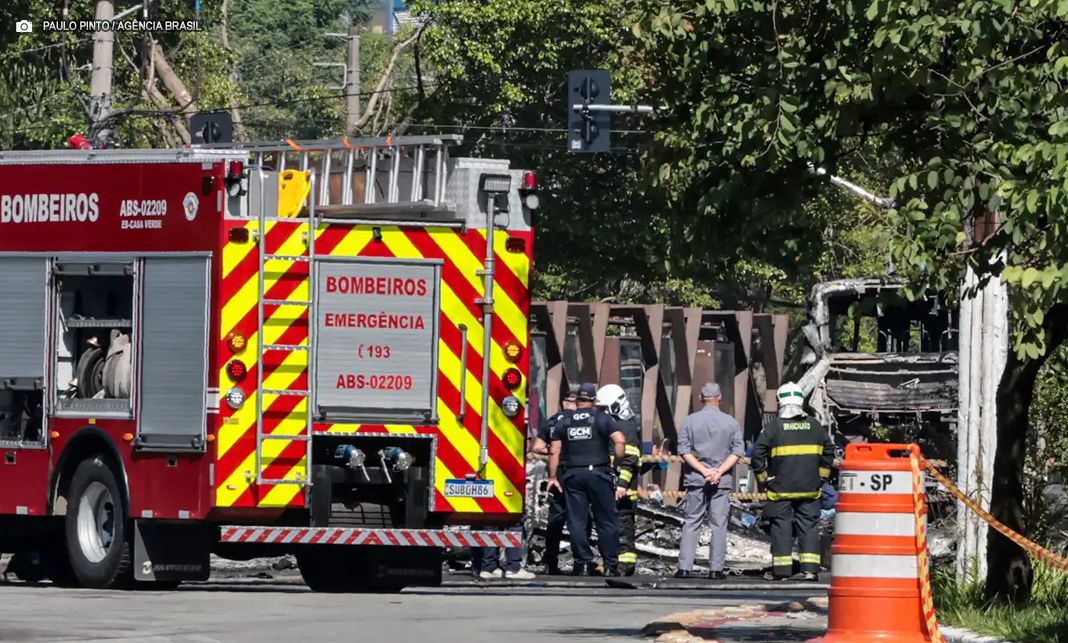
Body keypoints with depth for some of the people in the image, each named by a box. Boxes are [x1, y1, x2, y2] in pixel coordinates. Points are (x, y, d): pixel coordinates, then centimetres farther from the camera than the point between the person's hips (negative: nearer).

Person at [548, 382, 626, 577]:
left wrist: (553, 477, 8)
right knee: (606, 521, 2)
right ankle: (611, 565, 0)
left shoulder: (564, 422, 9)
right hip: (598, 473, -2)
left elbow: (554, 451, 5)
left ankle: (582, 563, 2)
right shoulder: (602, 419, 0)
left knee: (577, 522, 5)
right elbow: (619, 441, -12)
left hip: (573, 474, 2)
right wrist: (618, 463, -1)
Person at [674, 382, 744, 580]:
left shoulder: (690, 421, 2)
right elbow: (737, 452, -4)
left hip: (695, 479, 0)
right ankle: (716, 569, 0)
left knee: (691, 523, 5)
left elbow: (684, 451, -4)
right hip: (723, 482, 0)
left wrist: (703, 470, -7)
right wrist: (719, 472, -8)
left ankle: (685, 567, -1)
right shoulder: (731, 423, 2)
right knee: (719, 524, 3)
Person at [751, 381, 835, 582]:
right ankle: (810, 568, -1)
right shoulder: (815, 426, 4)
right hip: (809, 489, 2)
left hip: (781, 489, -2)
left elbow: (758, 454, -8)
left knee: (781, 527, 3)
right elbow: (829, 451, 13)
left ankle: (781, 570, 3)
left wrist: (763, 478, 3)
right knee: (809, 527, 5)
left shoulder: (773, 427, -6)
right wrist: (822, 475, 20)